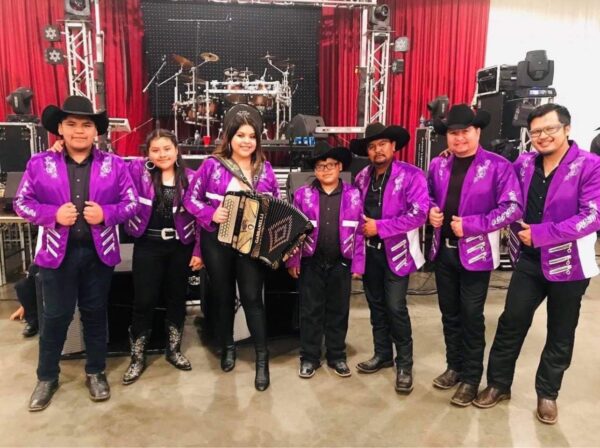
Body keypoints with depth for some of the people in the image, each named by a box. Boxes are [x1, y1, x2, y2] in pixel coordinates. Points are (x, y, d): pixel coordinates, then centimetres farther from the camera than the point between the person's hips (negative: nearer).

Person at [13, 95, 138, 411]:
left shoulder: (114, 165, -1)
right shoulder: (39, 164, -1)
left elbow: (132, 202, 0)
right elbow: (21, 203, 1)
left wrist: (105, 213, -18)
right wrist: (54, 214, -16)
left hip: (99, 251, 1)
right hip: (57, 251, 0)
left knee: (95, 313, 13)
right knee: (55, 316, 9)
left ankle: (96, 373, 31)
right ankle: (47, 377, 29)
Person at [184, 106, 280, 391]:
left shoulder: (265, 170, 3)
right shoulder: (212, 165, -5)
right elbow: (191, 199, -2)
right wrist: (211, 214, -19)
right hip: (217, 242, 0)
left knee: (252, 298, -3)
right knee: (224, 298, 14)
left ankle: (262, 359, 10)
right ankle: (227, 347, 35)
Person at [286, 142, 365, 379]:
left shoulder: (353, 195, 0)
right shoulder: (303, 194, -1)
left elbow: (359, 232, 1)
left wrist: (358, 263, -1)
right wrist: (292, 260, -3)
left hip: (341, 263, 1)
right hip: (311, 263, 0)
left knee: (338, 311, 12)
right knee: (310, 311, 8)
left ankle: (337, 356, 27)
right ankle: (309, 357, 22)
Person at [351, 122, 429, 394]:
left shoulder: (411, 175, -10)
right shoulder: (362, 178, 8)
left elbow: (419, 213, -20)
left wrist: (380, 227, -19)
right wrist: (362, 226, -3)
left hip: (396, 251, -5)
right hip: (369, 250, 6)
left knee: (395, 308, -6)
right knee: (376, 305, 14)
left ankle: (404, 364, 11)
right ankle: (382, 354, 30)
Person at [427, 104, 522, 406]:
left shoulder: (497, 165, -12)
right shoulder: (438, 165, 5)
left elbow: (512, 207, -16)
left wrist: (471, 225, -22)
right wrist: (432, 211, -3)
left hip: (476, 253, -5)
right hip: (443, 251, 5)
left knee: (471, 317, 6)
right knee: (449, 314, 17)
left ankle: (471, 378, 23)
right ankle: (454, 367, 35)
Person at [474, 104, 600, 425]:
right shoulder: (524, 163, 2)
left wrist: (541, 233, -22)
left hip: (568, 263, -3)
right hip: (528, 260, 3)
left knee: (560, 335, 12)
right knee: (511, 323, 8)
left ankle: (547, 393, 30)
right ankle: (498, 383, 25)